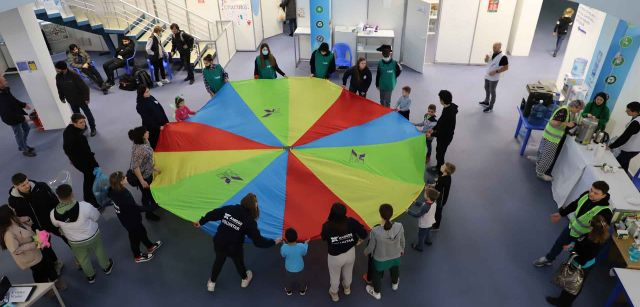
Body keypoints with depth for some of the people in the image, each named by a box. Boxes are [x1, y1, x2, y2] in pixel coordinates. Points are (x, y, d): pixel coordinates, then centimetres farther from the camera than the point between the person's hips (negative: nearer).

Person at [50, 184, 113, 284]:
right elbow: (96, 216, -17)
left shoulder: (53, 214, -25)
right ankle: (106, 267, 52)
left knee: (83, 259, 28)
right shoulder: (84, 206, -36)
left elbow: (56, 225, -2)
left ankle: (90, 276, 51)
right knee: (99, 252, 28)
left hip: (75, 242, 2)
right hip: (92, 236, -2)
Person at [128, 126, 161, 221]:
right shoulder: (138, 150, -37)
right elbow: (135, 167, -31)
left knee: (151, 189, 30)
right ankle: (148, 213, 39)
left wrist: (154, 168, 14)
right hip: (142, 176, -8)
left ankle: (153, 204, 57)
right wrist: (142, 181, -26)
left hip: (149, 173, 8)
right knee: (146, 193, 15)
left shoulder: (145, 142, -11)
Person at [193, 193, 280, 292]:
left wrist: (201, 222, 16)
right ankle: (245, 279, 55)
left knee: (218, 261, 30)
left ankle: (212, 283, 49)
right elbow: (258, 240, -19)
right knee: (239, 262, 28)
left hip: (219, 243, 3)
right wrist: (274, 242, -9)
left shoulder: (229, 209, -10)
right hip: (234, 248, -3)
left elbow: (213, 214, 1)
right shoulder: (250, 221, -20)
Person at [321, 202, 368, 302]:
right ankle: (347, 288, 62)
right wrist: (359, 240, 0)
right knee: (348, 272, 34)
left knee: (335, 276, 28)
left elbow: (323, 238, -11)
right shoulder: (351, 222, -28)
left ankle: (334, 294, 54)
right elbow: (364, 233, -20)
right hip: (350, 253, 2)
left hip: (335, 257, -2)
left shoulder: (327, 226, -31)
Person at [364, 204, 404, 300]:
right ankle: (395, 284, 67)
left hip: (380, 259, -3)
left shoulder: (375, 231, -37)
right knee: (395, 270, 36)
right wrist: (402, 249, 15)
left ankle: (376, 292, 55)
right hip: (396, 256, 3)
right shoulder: (399, 226, -28)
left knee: (376, 275, 29)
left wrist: (366, 252, 5)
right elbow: (402, 241, -8)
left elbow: (371, 247, -19)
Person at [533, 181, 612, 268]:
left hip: (583, 237, -7)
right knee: (559, 243, 28)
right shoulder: (587, 195, -19)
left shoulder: (605, 212, -37)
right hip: (571, 226, 7)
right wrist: (561, 213, 14)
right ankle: (548, 259, 54)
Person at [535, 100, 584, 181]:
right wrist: (567, 124, -25)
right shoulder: (563, 110, -23)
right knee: (548, 156, 2)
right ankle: (540, 173, 14)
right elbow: (554, 122, -29)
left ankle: (538, 166, 40)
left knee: (544, 154, 24)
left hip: (550, 136, 10)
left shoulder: (568, 111, 7)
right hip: (552, 138, -10)